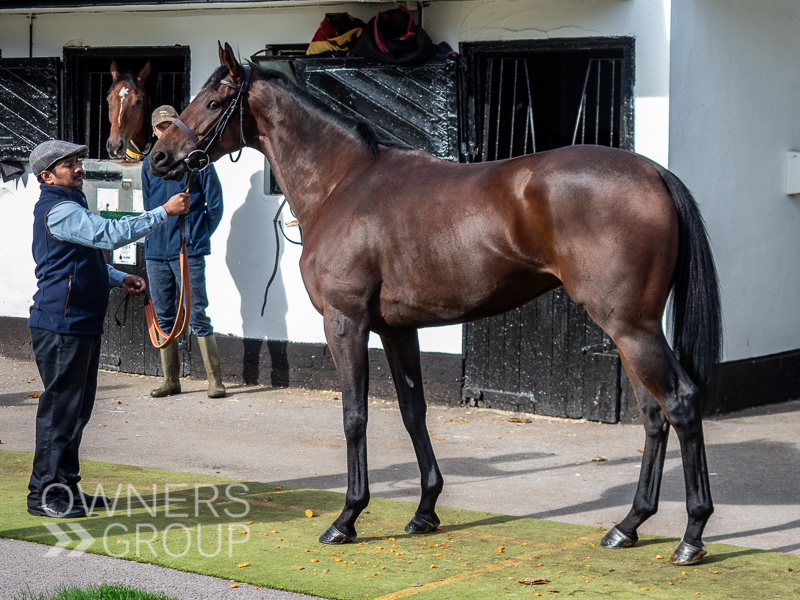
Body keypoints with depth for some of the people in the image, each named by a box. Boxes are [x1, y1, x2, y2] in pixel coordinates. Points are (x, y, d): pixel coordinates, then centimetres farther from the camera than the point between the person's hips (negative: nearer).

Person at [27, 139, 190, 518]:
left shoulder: (70, 207, 19)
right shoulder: (59, 211, -16)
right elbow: (113, 234, -26)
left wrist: (119, 279, 14)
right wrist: (165, 212, -24)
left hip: (81, 324, 11)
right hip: (62, 326, -11)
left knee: (77, 408, 14)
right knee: (60, 407, -6)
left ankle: (65, 486, 22)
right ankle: (44, 494, -1)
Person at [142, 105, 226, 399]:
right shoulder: (149, 164, 11)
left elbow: (214, 205, 0)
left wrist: (197, 237, 0)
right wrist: (157, 236, 14)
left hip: (188, 252, -5)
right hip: (156, 252, 5)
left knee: (197, 315, -8)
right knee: (164, 318, 10)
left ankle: (215, 381, -3)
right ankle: (171, 380, 19)